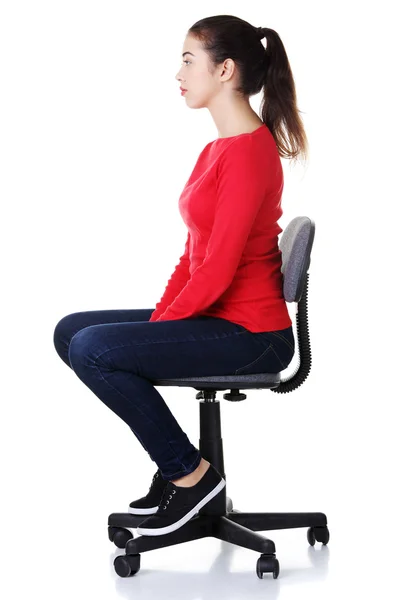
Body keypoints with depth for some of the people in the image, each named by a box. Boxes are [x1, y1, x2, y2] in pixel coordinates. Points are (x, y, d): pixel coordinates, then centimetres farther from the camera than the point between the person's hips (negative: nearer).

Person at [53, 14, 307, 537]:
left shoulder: (249, 151, -18)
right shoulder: (219, 147, 13)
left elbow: (218, 270, -22)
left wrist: (163, 323, -10)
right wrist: (158, 322, 5)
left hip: (250, 335, -10)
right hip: (213, 316, 10)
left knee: (92, 348, -22)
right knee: (70, 332, 8)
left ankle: (190, 473, -7)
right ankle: (177, 462, 11)